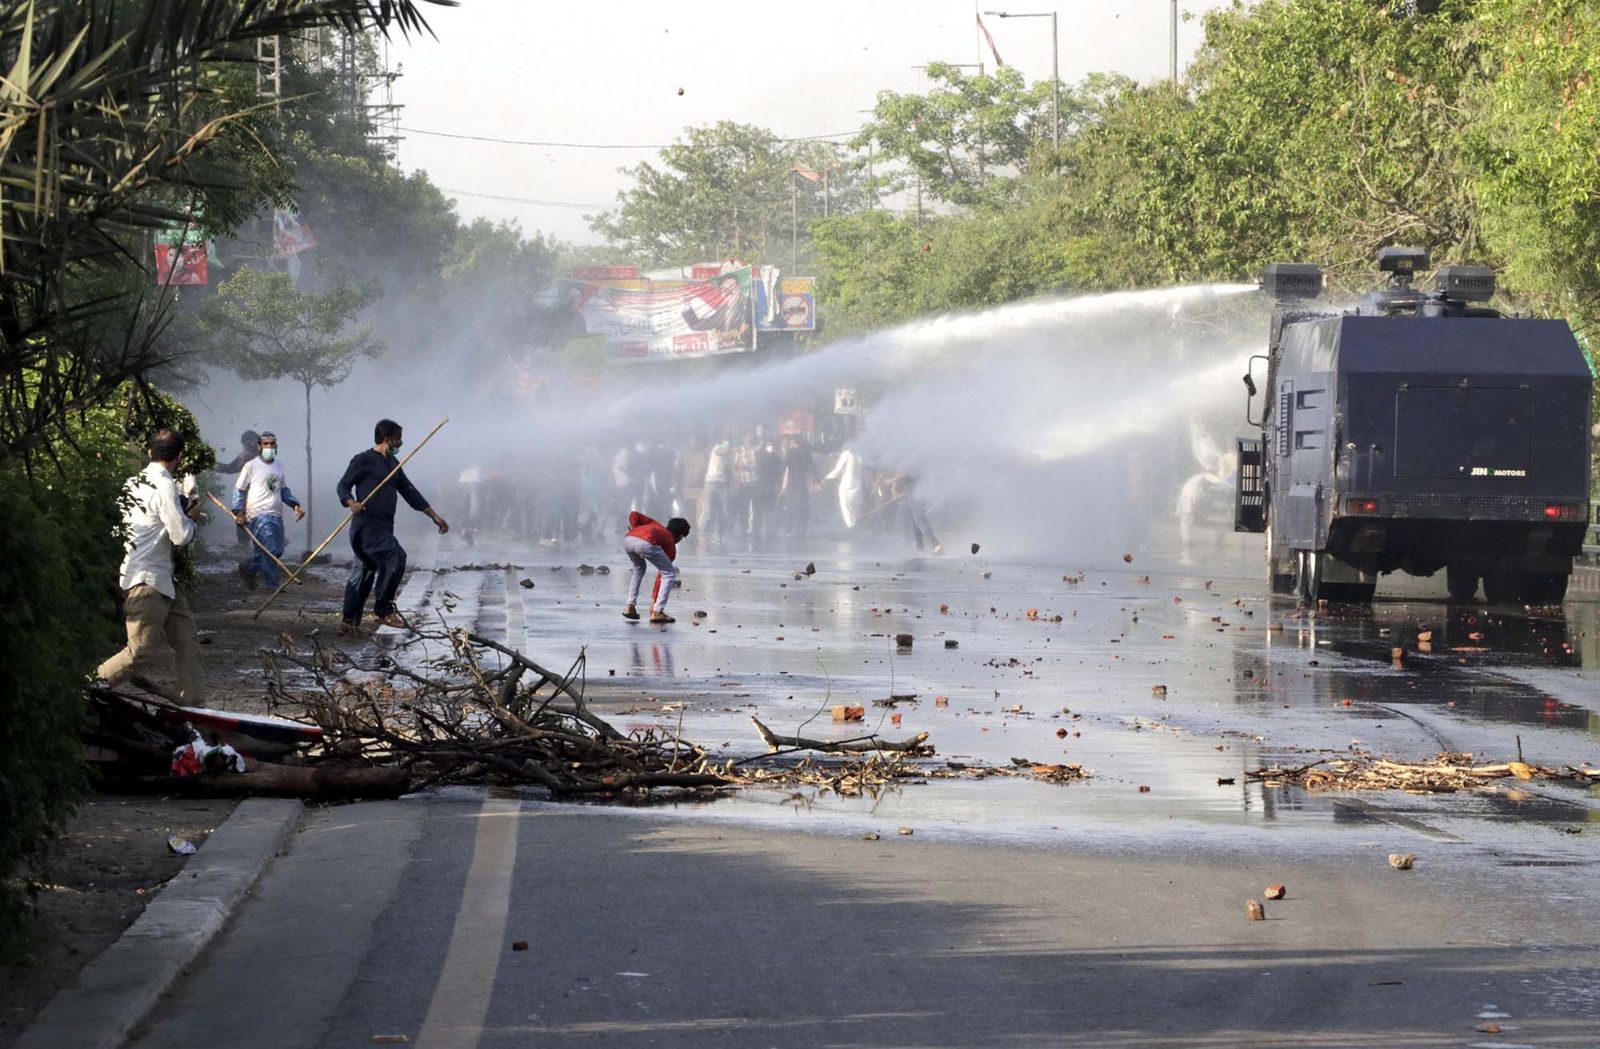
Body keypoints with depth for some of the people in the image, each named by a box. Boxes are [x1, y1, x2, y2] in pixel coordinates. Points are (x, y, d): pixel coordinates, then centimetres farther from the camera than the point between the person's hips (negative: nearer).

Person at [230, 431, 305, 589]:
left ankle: (250, 568, 29)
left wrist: (295, 505, 10)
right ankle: (273, 585, -9)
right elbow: (239, 490, 1)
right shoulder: (251, 466, -2)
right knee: (270, 550, -16)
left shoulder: (279, 466, 15)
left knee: (277, 551, 7)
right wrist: (238, 511, -9)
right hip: (258, 515, -7)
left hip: (276, 516, 7)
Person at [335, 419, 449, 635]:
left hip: (383, 526, 8)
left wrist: (434, 516, 24)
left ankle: (349, 624, 10)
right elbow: (343, 485, -4)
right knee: (395, 557, -21)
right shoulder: (363, 460, -3)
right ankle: (384, 610, -14)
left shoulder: (392, 464, 21)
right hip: (367, 524, -8)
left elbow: (410, 493, 26)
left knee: (363, 573, 8)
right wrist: (352, 504, -25)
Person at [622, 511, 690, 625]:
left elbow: (634, 514, 27)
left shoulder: (656, 525, 39)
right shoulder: (671, 546, 26)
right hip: (646, 543, -6)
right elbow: (660, 575, 28)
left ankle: (630, 607, 30)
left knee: (639, 568, 35)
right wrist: (654, 600, 33)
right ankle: (657, 612, 5)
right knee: (669, 574, 13)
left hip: (628, 539, 6)